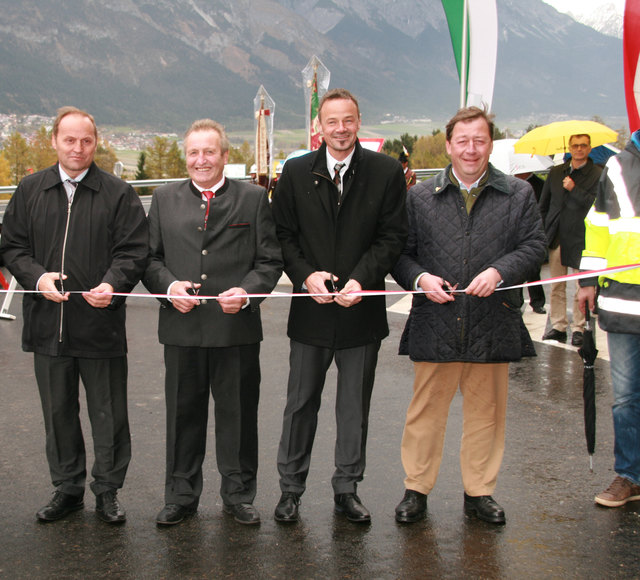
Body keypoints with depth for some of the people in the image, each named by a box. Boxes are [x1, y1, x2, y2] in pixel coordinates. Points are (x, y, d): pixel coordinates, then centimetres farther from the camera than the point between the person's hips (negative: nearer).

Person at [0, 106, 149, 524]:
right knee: (58, 412, 13)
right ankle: (68, 489, 28)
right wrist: (36, 276, -10)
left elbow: (134, 251, -3)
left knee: (109, 414, 5)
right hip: (47, 322, 3)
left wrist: (113, 284, -21)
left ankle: (108, 492, 20)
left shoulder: (118, 194, 0)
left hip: (102, 322, -3)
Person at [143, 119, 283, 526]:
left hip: (237, 327, -1)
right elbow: (150, 257, 10)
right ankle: (181, 496, 24)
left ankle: (239, 494, 23)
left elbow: (270, 260, 2)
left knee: (238, 413, 7)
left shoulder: (254, 199, 4)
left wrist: (247, 292, -15)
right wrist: (168, 285, -9)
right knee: (183, 413, 10)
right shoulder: (165, 199, 10)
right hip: (182, 326, 2)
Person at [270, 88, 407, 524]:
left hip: (361, 308, 0)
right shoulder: (296, 172, 3)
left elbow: (392, 236, -3)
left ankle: (347, 489, 25)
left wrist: (362, 280, -15)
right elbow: (283, 235, 3)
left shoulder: (386, 172, -1)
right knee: (301, 403, 9)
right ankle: (291, 488, 23)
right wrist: (305, 275, -12)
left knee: (355, 406, 10)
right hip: (311, 309, 1)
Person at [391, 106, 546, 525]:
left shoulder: (519, 195, 7)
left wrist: (499, 271, -15)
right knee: (426, 411, 7)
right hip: (436, 324, 0)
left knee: (486, 412, 11)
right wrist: (420, 278, -11)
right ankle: (417, 490, 21)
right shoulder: (420, 197, 7)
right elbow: (399, 251, 8)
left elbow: (534, 246, 2)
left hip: (493, 323, 1)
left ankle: (480, 491, 26)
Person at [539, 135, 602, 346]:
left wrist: (574, 189, -16)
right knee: (557, 287, 8)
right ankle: (558, 327, 15)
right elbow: (543, 205, 18)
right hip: (556, 238, 4)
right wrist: (543, 231, 11)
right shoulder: (555, 172, 13)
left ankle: (579, 329, 8)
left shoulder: (598, 174, -2)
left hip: (580, 238, -4)